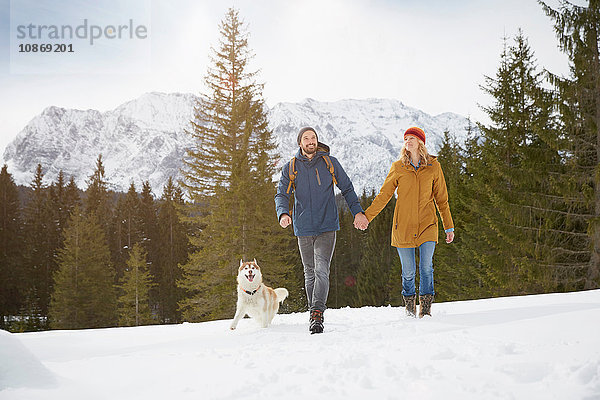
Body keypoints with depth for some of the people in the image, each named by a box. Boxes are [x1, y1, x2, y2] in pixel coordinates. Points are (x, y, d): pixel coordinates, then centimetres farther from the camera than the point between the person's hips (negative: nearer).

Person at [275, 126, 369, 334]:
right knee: (310, 273, 11)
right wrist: (283, 213, -18)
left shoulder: (330, 163, 4)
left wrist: (357, 212, -2)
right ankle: (313, 312, 23)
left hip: (327, 227, -2)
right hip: (303, 228, 2)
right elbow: (281, 195, 3)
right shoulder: (290, 168, 6)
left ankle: (317, 315, -20)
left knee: (321, 270, -16)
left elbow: (347, 189, 10)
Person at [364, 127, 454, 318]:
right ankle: (410, 309, 19)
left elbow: (442, 199, 11)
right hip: (403, 227, 0)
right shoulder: (398, 167, 3)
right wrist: (366, 216, 1)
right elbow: (384, 195, 7)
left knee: (426, 268, -10)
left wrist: (449, 226, 12)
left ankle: (425, 310, 2)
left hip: (427, 225, 0)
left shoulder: (433, 166, 5)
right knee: (408, 271, 0)